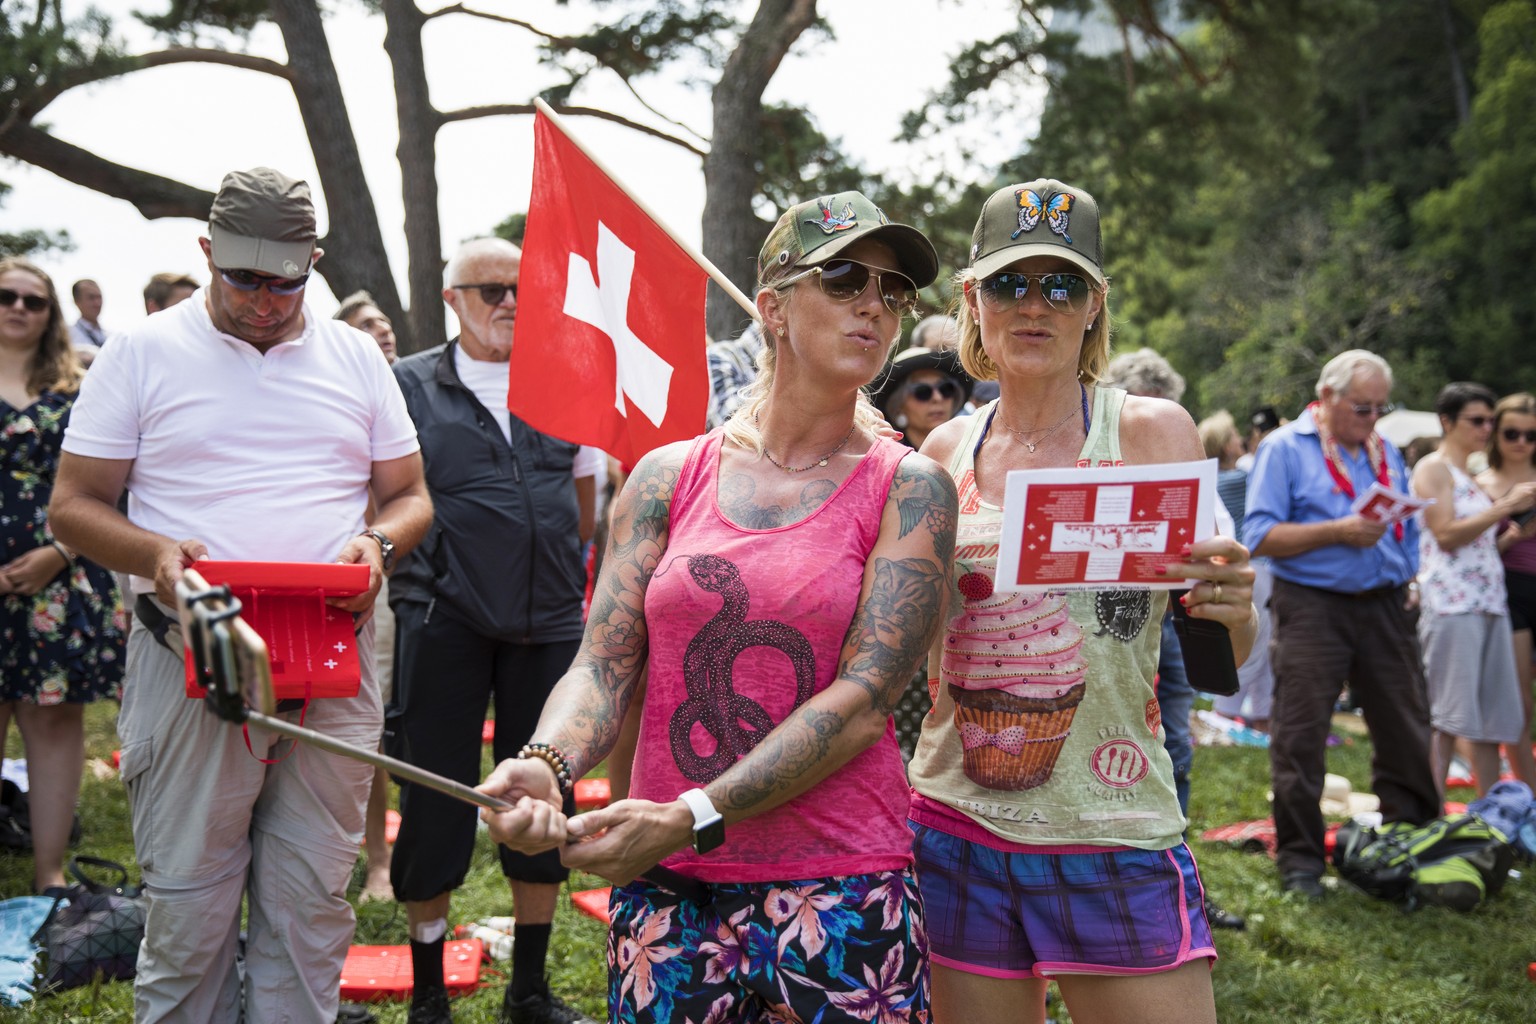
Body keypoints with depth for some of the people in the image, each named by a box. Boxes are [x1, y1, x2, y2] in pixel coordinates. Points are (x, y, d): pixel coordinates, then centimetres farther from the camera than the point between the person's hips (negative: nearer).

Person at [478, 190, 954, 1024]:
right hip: (664, 891, 2)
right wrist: (547, 764, -21)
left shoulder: (908, 490, -2)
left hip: (840, 889, -2)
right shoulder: (668, 478, 6)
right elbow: (603, 663, 1)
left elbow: (866, 696, -11)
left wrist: (695, 817, -19)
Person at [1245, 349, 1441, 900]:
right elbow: (1260, 536, -12)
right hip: (1313, 607, -5)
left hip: (1384, 607, 5)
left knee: (1407, 731, 9)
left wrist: (1409, 578, 3)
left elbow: (1408, 529, 21)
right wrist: (1338, 531, -18)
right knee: (1300, 737, -3)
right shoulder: (1284, 448, -3)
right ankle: (1299, 858, 8)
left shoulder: (1386, 452, 16)